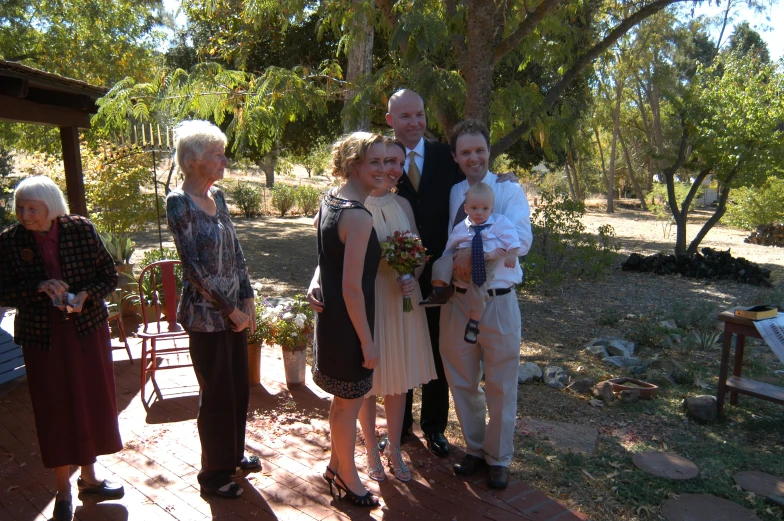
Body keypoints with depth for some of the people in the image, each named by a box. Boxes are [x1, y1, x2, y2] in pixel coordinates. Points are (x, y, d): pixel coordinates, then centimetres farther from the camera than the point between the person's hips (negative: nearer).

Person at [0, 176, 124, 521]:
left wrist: (86, 295, -20)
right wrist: (39, 287, -22)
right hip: (42, 337, -1)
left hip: (88, 329, 1)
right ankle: (63, 489, 25)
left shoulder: (81, 229, -7)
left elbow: (109, 275, -2)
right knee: (54, 410, 7)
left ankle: (88, 477, 32)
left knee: (93, 403, 11)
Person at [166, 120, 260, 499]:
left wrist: (247, 299, 2)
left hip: (235, 310, 7)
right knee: (217, 394, 7)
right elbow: (193, 265, -18)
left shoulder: (217, 195, 7)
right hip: (206, 315, -7)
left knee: (239, 387, 18)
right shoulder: (179, 202, -15)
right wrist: (230, 309, -14)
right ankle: (213, 474, 27)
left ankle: (233, 454, 40)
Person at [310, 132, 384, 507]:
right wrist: (367, 341, -18)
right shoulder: (358, 216, -24)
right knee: (350, 402, 11)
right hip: (348, 322, -9)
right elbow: (352, 287, -24)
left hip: (331, 315, 9)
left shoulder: (329, 201, 5)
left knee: (344, 398, 25)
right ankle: (348, 478, 32)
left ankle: (336, 466, 44)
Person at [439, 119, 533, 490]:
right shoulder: (450, 194, 6)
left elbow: (521, 239, -20)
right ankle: (474, 448, 40)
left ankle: (499, 458, 34)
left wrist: (476, 254, -31)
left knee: (500, 385, 11)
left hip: (498, 302, -3)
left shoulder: (509, 191, -5)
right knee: (462, 382, 16)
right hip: (457, 300, 4)